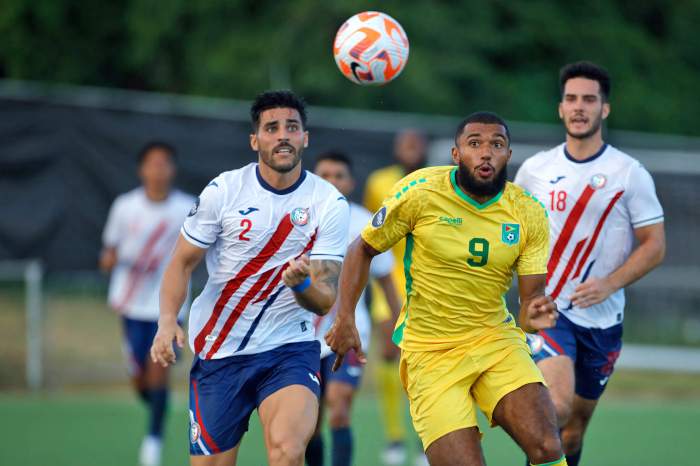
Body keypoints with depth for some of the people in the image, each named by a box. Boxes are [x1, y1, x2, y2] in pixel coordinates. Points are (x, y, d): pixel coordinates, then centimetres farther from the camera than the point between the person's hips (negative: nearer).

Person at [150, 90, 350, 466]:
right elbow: (182, 263, 3)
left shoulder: (330, 204, -5)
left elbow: (325, 301, -6)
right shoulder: (222, 191, -5)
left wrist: (302, 283, -30)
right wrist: (167, 322, -14)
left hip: (290, 350, -1)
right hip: (219, 352, 1)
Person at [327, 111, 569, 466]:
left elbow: (531, 295, -1)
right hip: (430, 353, -2)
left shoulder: (529, 213, -3)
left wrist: (533, 315, -25)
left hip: (496, 340, 2)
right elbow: (362, 250, 3)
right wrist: (344, 319, -6)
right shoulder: (420, 192, -10)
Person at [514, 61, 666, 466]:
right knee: (558, 405, -25)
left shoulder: (630, 174, -2)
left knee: (575, 424, 10)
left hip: (602, 318, 1)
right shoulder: (535, 169, 3)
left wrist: (610, 284, -17)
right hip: (547, 308, -1)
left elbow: (654, 246, -3)